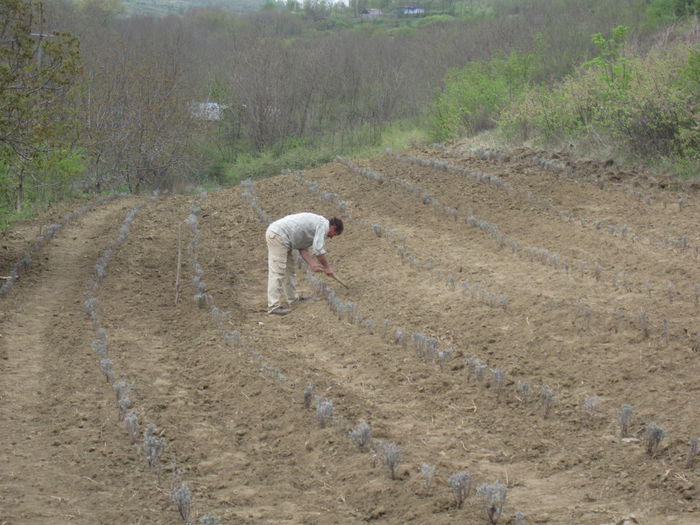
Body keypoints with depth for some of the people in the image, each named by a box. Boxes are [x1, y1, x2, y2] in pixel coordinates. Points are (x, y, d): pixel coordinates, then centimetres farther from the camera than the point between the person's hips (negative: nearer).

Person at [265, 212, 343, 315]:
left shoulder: (316, 223, 23)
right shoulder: (324, 225, -6)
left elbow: (303, 248, 18)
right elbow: (318, 249, -14)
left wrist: (312, 264, 6)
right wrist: (327, 267, -2)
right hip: (278, 236, -11)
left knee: (289, 269, 19)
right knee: (277, 272, -11)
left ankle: (293, 298, 29)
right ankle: (274, 306, -13)